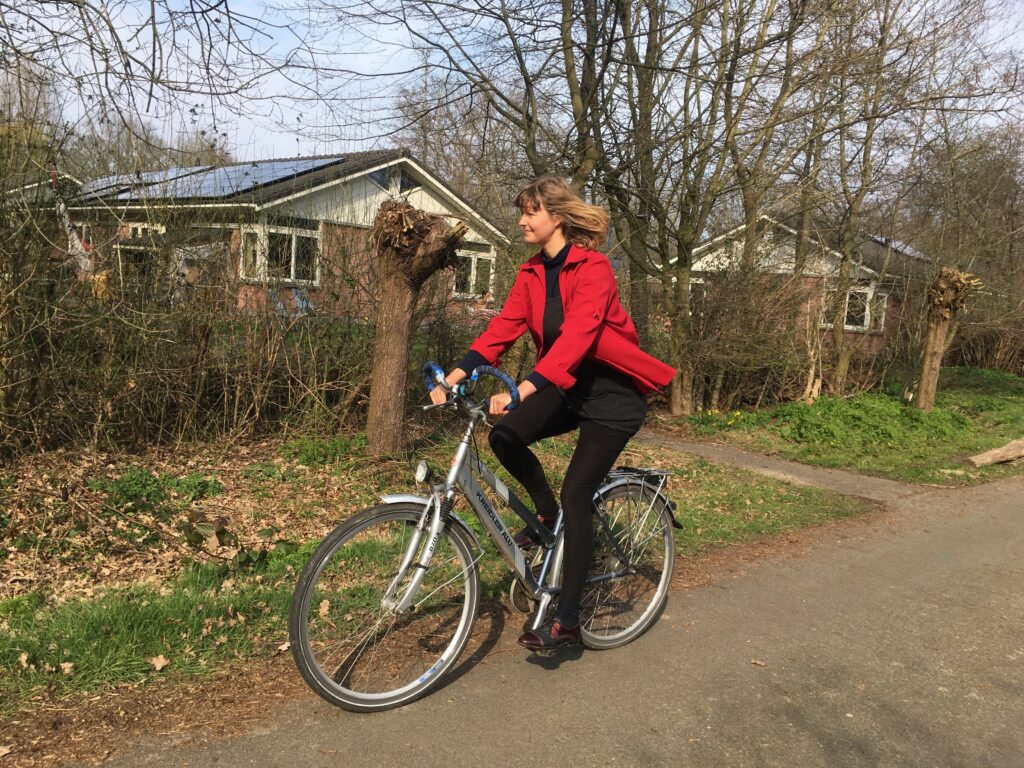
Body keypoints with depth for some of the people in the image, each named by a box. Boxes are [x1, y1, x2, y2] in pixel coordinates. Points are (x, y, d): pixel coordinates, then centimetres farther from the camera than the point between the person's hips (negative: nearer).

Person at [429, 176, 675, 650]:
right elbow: (504, 326, -7)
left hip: (612, 395, -6)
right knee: (504, 437, -17)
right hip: (568, 388, 6)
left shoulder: (593, 268, -20)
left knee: (576, 495, -11)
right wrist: (456, 375, -21)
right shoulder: (532, 273, 3)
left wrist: (525, 389, -46)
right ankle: (548, 515, 11)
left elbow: (577, 334, -34)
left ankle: (566, 621, 2)